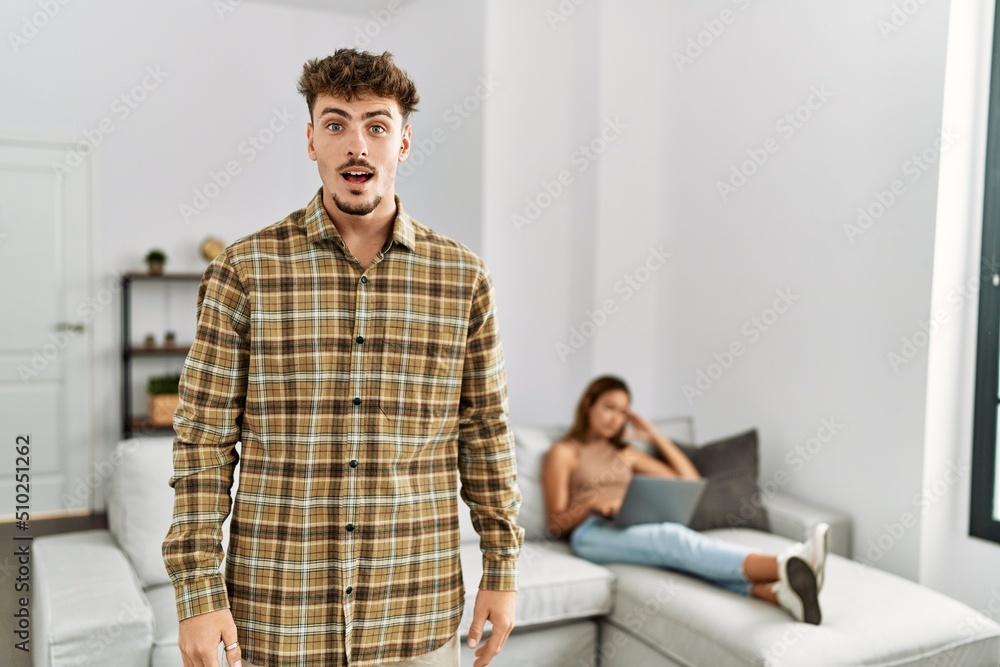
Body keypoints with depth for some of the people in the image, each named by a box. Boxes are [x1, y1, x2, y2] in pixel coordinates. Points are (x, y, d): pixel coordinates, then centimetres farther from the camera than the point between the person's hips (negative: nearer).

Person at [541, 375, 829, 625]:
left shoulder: (626, 453, 29)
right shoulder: (563, 452, 13)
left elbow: (691, 481, 23)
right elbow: (556, 523, 3)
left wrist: (655, 435, 18)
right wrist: (592, 503, -16)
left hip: (631, 529, 5)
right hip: (592, 533, -5)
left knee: (678, 546, -34)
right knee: (672, 538, -37)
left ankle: (776, 590, -63)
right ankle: (784, 565, -62)